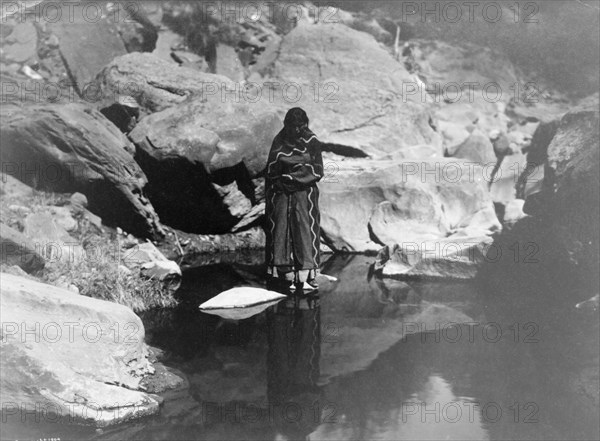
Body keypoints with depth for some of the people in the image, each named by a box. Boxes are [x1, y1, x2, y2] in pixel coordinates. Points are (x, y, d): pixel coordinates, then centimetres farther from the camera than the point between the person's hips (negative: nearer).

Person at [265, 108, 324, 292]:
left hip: (304, 194, -1)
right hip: (281, 193, 2)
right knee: (282, 230, -3)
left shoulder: (312, 142, 0)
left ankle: (306, 275, -7)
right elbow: (271, 170, 0)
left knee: (304, 230, -7)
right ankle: (286, 274, -2)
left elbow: (318, 172, -3)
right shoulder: (279, 141, 4)